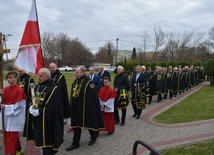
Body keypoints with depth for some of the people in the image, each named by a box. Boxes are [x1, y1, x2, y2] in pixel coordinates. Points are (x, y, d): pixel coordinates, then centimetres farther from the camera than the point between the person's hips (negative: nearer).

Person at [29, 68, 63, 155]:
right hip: (37, 119, 7)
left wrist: (39, 111, -20)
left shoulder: (53, 88, -16)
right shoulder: (37, 87, 8)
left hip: (48, 120, -7)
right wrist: (31, 107, -7)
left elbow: (54, 106, -20)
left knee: (47, 140, 2)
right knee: (41, 140, 17)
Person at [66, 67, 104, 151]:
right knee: (76, 124, 10)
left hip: (86, 107, -6)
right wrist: (72, 106, 14)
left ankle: (94, 137, 36)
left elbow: (93, 97, -15)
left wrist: (90, 108, -15)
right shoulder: (75, 82, 6)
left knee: (89, 123, 12)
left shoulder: (89, 82, -16)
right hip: (76, 107, 6)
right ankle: (75, 143, 21)